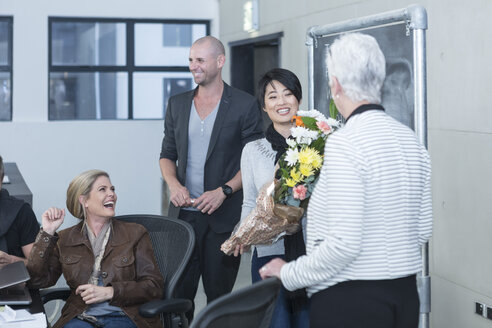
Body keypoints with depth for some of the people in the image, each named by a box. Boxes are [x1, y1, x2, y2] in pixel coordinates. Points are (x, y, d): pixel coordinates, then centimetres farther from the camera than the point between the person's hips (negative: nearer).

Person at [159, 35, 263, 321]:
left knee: (219, 292, 4)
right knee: (178, 292, 2)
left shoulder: (245, 105, -1)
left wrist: (223, 191, -15)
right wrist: (173, 183, -4)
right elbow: (167, 154, 17)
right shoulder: (177, 104, 12)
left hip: (224, 215, -3)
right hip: (184, 212, 4)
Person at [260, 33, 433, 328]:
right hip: (406, 296, 8)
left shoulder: (344, 143, -17)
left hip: (348, 302, -7)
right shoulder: (410, 139, 5)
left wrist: (288, 274, -8)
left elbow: (343, 244, -21)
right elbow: (423, 231, 12)